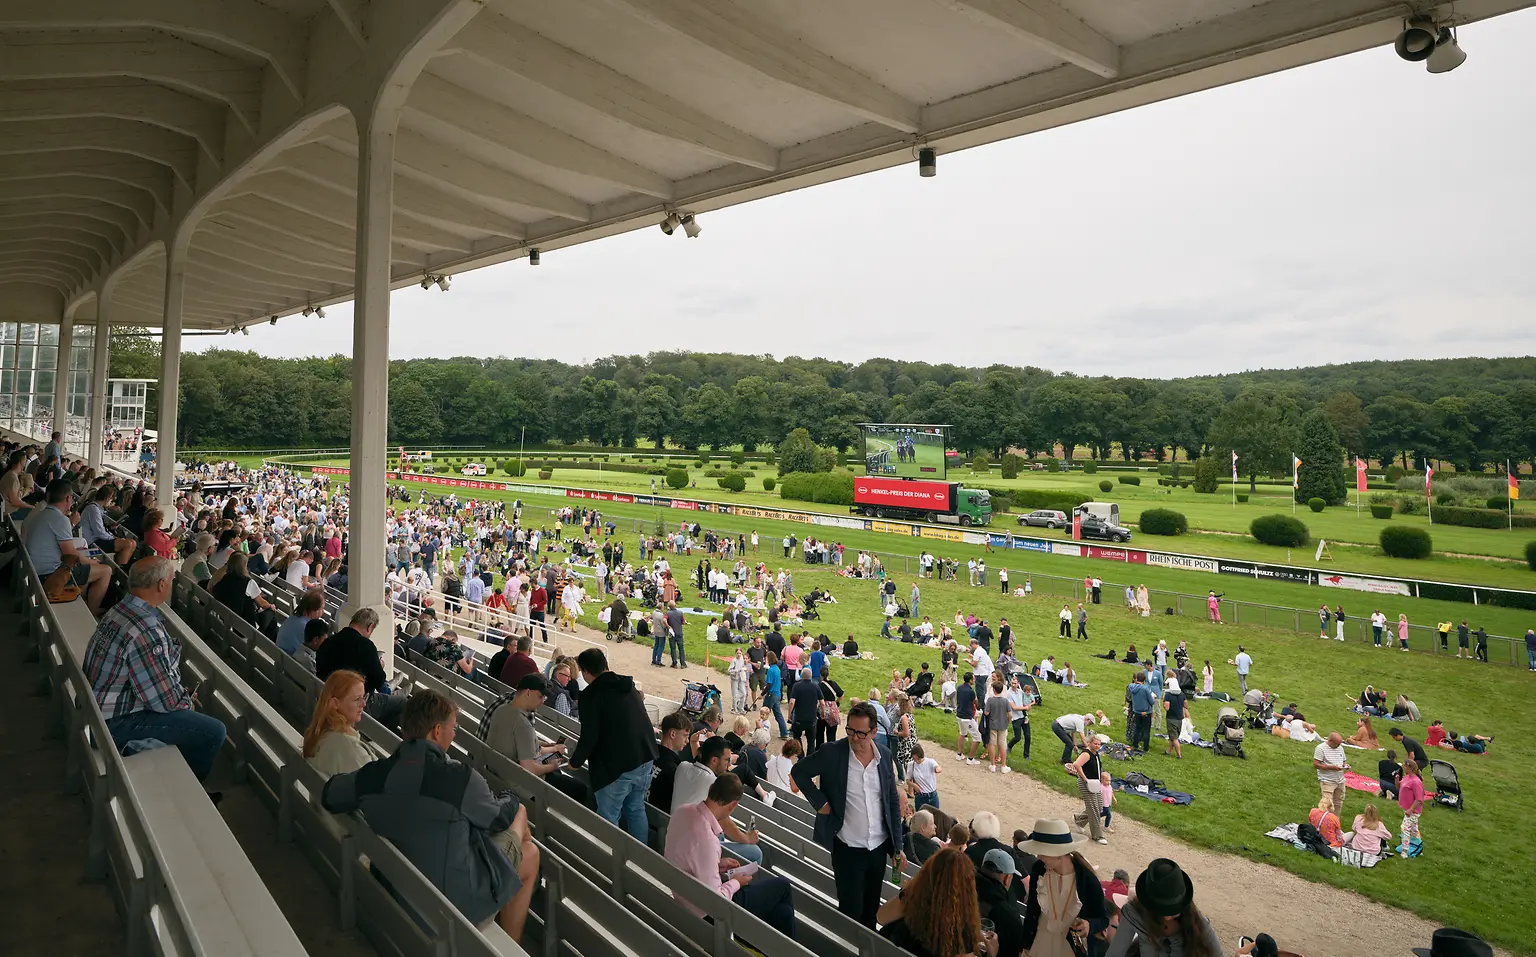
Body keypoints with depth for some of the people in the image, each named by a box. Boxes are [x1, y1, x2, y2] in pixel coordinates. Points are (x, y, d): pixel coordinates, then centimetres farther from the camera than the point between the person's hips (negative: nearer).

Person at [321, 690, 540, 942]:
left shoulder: (372, 774, -12)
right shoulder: (460, 778, -26)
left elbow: (328, 796, 10)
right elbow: (499, 817, -6)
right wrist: (512, 799, 17)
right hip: (457, 895, -6)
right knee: (529, 854, 22)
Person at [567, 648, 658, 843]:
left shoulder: (591, 695, -11)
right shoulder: (629, 686, 11)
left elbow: (589, 737, -14)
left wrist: (575, 761, 3)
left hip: (616, 766, -8)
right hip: (645, 760, 8)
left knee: (608, 819, 4)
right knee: (636, 810, 20)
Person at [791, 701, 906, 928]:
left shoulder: (884, 755, 0)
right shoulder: (832, 752, -12)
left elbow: (893, 802, 7)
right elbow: (799, 771, -3)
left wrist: (897, 847, 7)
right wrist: (819, 802, -11)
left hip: (879, 847, 4)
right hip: (848, 848, -4)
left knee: (871, 911, 16)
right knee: (851, 911, 0)